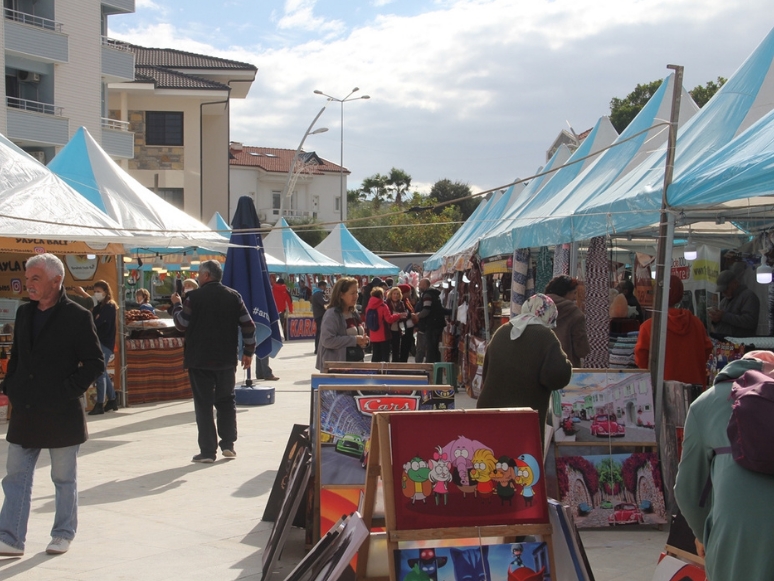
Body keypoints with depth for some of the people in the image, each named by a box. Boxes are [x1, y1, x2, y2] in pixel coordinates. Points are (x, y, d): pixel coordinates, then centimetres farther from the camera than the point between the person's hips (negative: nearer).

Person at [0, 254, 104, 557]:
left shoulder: (78, 317, -9)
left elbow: (95, 363, -9)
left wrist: (68, 390, -14)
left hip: (61, 414, -6)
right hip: (25, 412, 6)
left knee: (64, 478, 8)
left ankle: (63, 535, 22)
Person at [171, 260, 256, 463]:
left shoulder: (194, 297, -8)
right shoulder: (233, 296, 3)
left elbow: (181, 324, -3)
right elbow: (248, 325, 1)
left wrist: (176, 304, 14)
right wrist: (248, 351, 10)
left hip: (199, 360, -3)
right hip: (226, 360, 4)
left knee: (203, 404, 2)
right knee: (226, 400, 17)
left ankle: (208, 450, 1)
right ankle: (228, 444, 11)